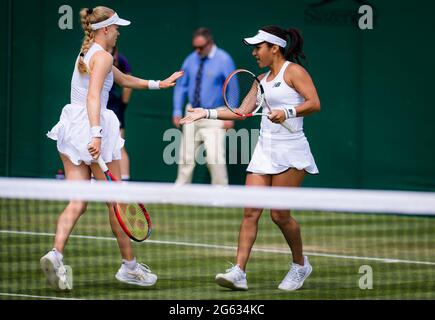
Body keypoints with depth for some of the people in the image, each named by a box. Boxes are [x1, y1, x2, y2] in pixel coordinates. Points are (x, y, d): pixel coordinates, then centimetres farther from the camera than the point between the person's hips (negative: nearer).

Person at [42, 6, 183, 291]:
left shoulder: (87, 54, 20)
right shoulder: (103, 56, -10)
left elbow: (123, 79, 33)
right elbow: (93, 96, -23)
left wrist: (158, 84, 39)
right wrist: (96, 134, -32)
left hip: (72, 128, 8)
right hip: (93, 126, -8)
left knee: (78, 202, 2)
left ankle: (56, 254, -19)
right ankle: (129, 265, 15)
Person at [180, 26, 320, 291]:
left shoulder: (294, 71, -5)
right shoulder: (262, 80, 18)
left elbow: (314, 103, -15)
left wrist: (287, 112, -28)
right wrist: (208, 113, 19)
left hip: (290, 151, -7)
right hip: (264, 150, 7)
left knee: (280, 215, -6)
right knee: (251, 212, -4)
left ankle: (300, 265, 17)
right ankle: (239, 273, -10)